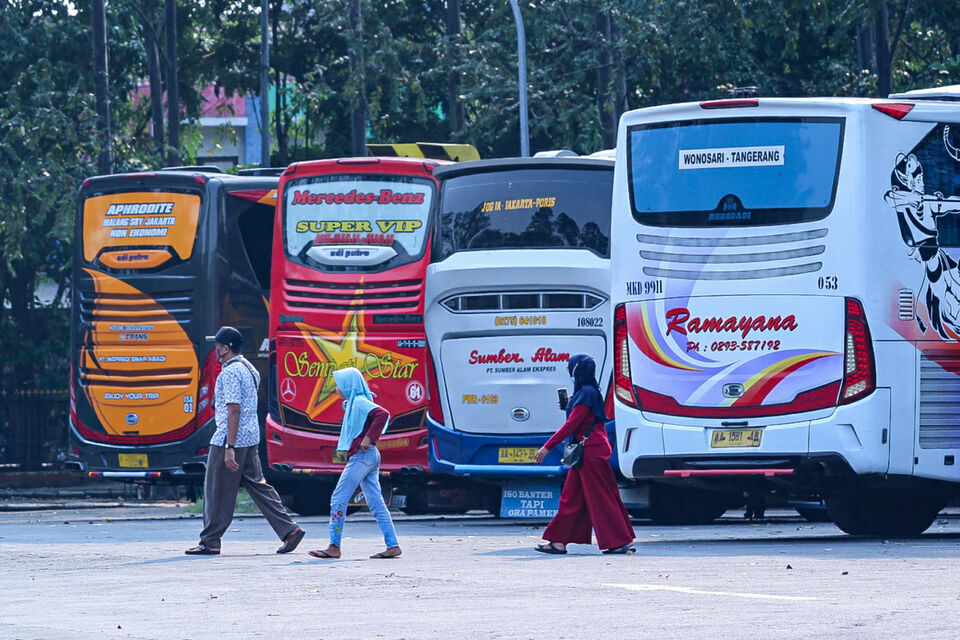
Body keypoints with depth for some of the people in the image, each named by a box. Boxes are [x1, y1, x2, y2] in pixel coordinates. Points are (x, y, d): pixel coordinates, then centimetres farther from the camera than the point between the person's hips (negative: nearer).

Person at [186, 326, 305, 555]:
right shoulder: (248, 368, 14)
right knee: (257, 485, 12)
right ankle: (289, 530, 5)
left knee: (218, 492, -1)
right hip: (251, 439, 10)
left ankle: (210, 542, 4)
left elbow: (234, 410, -23)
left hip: (231, 438, -10)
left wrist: (229, 447, -25)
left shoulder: (230, 373, -16)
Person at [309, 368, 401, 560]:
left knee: (338, 499, -8)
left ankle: (334, 547, -8)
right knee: (376, 502, 8)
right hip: (370, 457, 11)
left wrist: (369, 438, -22)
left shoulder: (359, 402, -10)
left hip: (361, 456, -10)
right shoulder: (353, 403, 19)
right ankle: (392, 546, 4)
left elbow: (383, 414, -24)